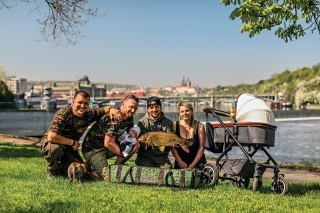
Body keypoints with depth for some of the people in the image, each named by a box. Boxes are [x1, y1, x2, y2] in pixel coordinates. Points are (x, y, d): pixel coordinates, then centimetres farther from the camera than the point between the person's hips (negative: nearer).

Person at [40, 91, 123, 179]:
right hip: (51, 143, -4)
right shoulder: (63, 114, -28)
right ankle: (52, 172, -8)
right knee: (55, 148, -40)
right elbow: (51, 136, -36)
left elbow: (104, 109, 7)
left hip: (69, 149, 5)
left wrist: (111, 109, -19)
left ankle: (60, 168, 19)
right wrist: (73, 142, -26)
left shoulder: (89, 113, -9)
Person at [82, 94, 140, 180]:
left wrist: (135, 142, -13)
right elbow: (108, 144, -26)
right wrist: (125, 155, -16)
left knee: (134, 146, -6)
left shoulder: (129, 117, 2)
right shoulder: (113, 119, -25)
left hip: (107, 149, 9)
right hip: (93, 149, -9)